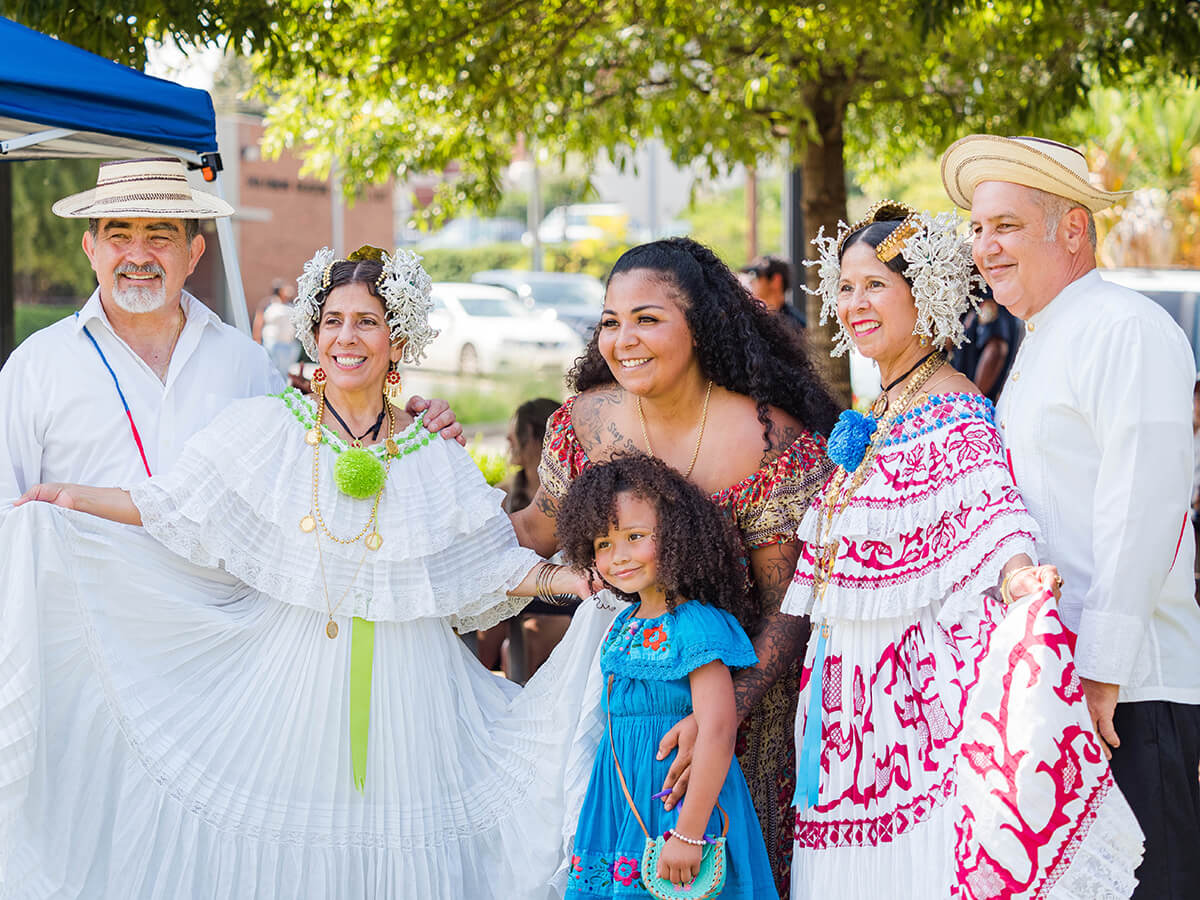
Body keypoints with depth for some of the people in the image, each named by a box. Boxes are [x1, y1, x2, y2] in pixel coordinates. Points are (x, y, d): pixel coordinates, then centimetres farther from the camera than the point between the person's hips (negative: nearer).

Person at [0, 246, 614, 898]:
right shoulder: (264, 428, 0)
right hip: (289, 678, -1)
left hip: (402, 691, 1)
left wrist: (573, 580, -6)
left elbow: (494, 570, 8)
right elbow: (173, 512, 3)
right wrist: (73, 500, -5)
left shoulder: (436, 458, 4)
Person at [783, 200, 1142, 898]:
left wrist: (1020, 578, -48)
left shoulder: (957, 414, -10)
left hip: (917, 678, -8)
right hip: (853, 687, 8)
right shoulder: (877, 419, 16)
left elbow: (988, 509, -27)